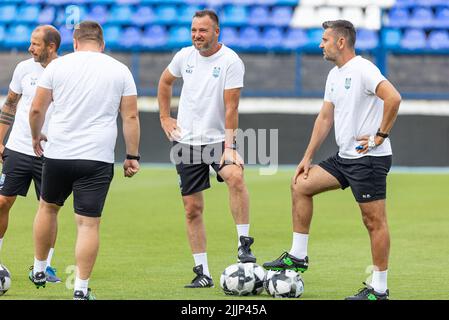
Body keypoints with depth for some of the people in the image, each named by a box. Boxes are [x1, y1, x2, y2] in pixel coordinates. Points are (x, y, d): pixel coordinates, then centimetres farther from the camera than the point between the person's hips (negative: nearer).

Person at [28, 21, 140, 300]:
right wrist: (132, 156, 7)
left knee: (48, 207, 23)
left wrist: (36, 137, 21)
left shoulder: (58, 65, 3)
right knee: (89, 223, 0)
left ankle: (39, 271, 33)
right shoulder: (120, 70, 4)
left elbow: (37, 109, 4)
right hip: (98, 159, -1)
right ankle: (81, 289, -4)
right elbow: (131, 116, 1)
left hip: (58, 154, 1)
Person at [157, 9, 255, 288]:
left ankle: (244, 243, -24)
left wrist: (229, 147, -22)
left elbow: (231, 107, -16)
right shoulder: (185, 56, 4)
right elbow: (165, 82, 23)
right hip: (187, 141, 4)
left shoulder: (231, 62, -11)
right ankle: (203, 273, 12)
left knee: (235, 176, -34)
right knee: (193, 208, 4)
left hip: (218, 139, -4)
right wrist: (165, 118, 16)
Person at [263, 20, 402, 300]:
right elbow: (325, 118, 20)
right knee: (301, 186, 10)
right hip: (345, 157, 10)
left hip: (370, 158, -10)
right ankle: (298, 256, 15)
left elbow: (393, 98, -27)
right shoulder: (334, 75, 15)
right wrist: (308, 157, 17)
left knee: (375, 221, -4)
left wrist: (380, 135, -21)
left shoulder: (362, 69, -14)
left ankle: (379, 289, 1)